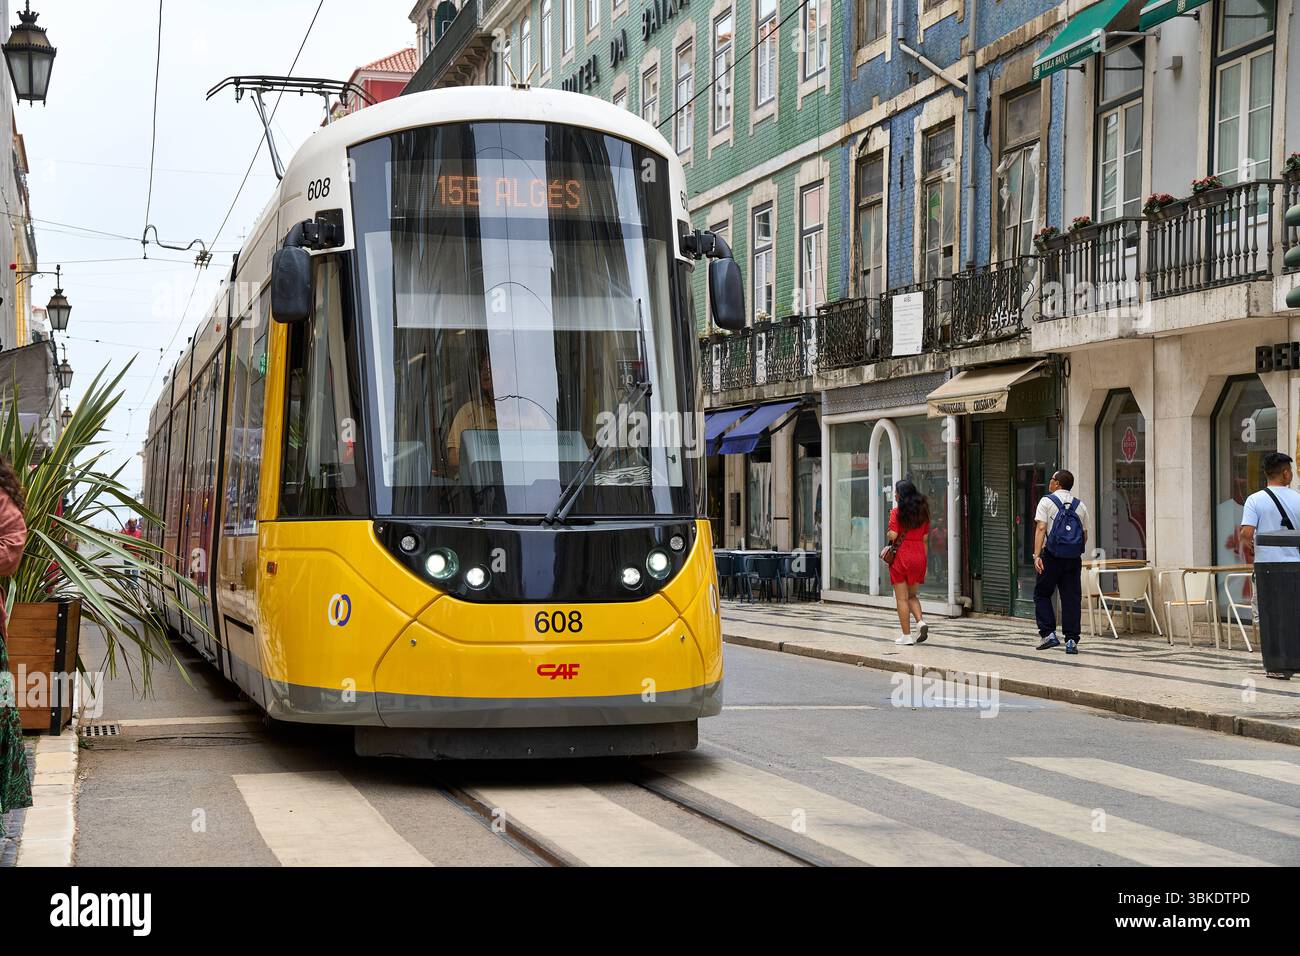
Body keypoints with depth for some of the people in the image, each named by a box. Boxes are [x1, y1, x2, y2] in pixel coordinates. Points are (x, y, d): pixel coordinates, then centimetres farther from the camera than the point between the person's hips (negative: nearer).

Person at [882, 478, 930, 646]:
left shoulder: (897, 512, -9)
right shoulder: (923, 512, 6)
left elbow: (893, 536, -16)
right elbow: (925, 539, 8)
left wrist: (889, 538, 7)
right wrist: (925, 560, 14)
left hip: (901, 556, -5)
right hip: (919, 556, 5)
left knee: (902, 598, 3)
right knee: (913, 596, 18)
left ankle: (906, 635, 3)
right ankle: (921, 622, -6)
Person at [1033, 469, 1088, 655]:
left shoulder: (1047, 501, 0)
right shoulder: (1080, 506, 13)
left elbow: (1041, 528, -11)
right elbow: (1085, 535, 16)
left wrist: (1037, 555, -16)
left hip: (1052, 556, -3)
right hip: (1074, 558, 3)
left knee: (1042, 594, 10)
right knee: (1072, 599, 4)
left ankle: (1048, 634, -1)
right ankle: (1071, 640, 0)